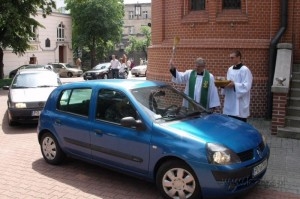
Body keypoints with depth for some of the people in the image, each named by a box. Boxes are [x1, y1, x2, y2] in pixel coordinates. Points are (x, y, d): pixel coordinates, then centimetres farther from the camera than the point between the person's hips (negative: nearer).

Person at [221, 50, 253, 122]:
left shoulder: (245, 70, -10)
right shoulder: (230, 69, 13)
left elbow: (246, 86, -17)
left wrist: (234, 85, -26)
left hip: (240, 104, -7)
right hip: (230, 102, 7)